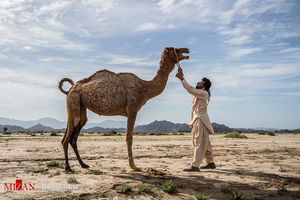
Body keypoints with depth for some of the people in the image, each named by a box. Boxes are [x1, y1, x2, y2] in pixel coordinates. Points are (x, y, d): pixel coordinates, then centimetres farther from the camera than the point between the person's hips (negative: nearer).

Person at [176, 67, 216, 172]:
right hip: (197, 120, 10)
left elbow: (190, 89, -19)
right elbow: (190, 88, 20)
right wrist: (182, 76, 14)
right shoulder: (198, 93, 18)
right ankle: (211, 163, 24)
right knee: (205, 143, 15)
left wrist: (182, 79, -13)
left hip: (201, 120, -10)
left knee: (199, 143, -10)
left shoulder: (204, 93, -11)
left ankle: (195, 166, -10)